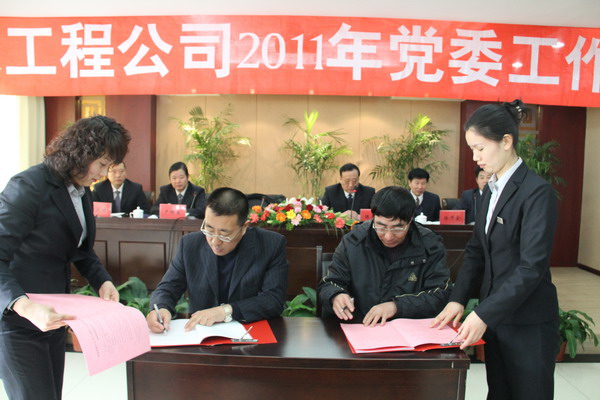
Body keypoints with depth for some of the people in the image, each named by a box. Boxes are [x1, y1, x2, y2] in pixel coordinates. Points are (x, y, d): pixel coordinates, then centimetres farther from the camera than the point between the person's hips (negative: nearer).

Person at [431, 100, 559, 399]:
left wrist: (483, 315, -26)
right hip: (494, 314, 7)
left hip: (528, 323, -7)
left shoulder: (537, 192, -17)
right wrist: (457, 299, -2)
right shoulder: (492, 189, 7)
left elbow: (532, 266, -23)